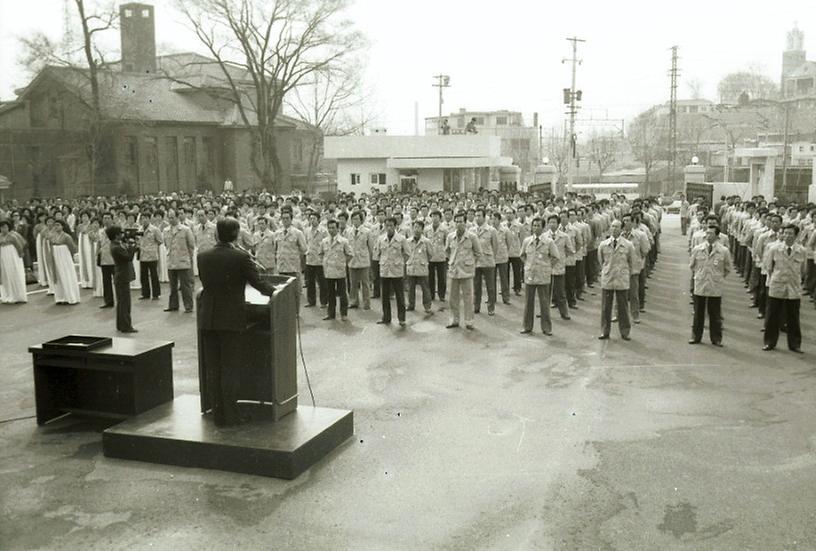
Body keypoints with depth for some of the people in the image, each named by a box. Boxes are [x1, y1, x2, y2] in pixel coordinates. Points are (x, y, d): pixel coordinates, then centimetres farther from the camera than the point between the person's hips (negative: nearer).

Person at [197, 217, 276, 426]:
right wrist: (274, 290, 14)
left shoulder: (203, 257, 1)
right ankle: (230, 415, 6)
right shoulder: (241, 258, -12)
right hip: (232, 320, -4)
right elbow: (258, 283, -5)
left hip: (207, 320, 4)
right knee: (230, 368, 3)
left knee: (211, 368, 10)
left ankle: (217, 414, 15)